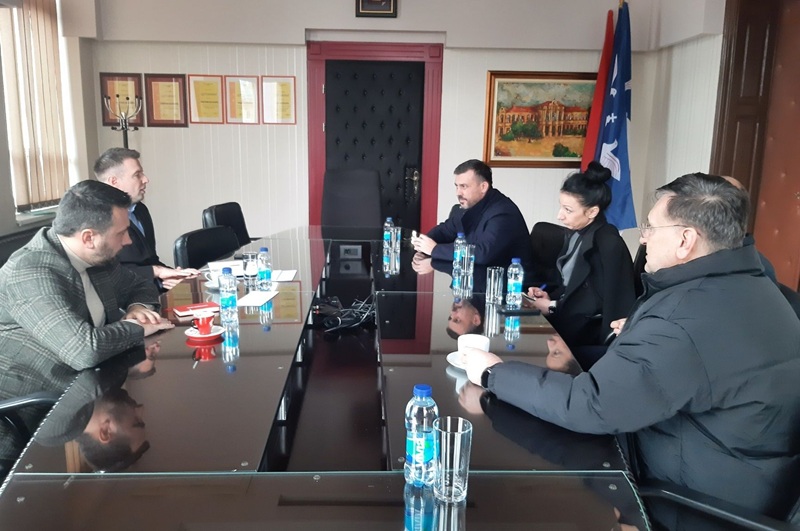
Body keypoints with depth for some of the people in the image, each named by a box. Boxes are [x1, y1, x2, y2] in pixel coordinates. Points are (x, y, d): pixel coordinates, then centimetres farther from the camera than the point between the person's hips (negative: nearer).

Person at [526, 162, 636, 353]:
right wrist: (550, 296, -4)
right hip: (572, 319, 8)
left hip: (592, 330, -8)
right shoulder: (577, 234, 7)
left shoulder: (609, 245, -19)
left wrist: (553, 307, -15)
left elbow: (605, 303, -20)